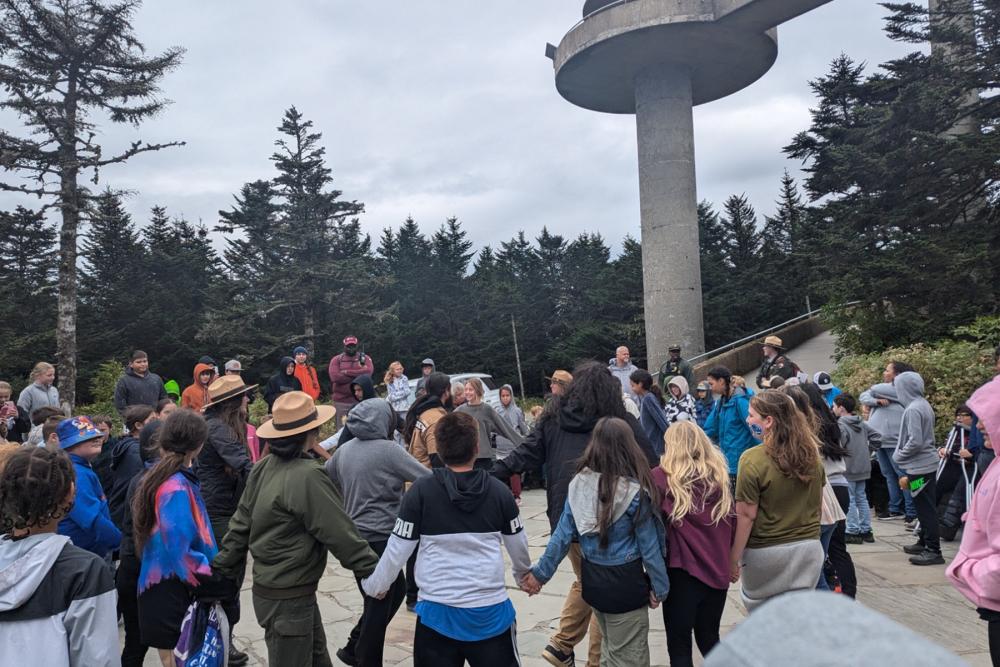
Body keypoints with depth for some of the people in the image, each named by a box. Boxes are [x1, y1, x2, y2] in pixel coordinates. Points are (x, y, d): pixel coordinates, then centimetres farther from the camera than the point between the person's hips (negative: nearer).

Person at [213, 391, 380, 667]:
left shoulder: (264, 468, -1)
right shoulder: (307, 476, -25)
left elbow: (241, 523, 7)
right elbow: (339, 532, -22)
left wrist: (223, 568, 16)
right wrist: (374, 570, -13)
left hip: (268, 586, 8)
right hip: (289, 598, -8)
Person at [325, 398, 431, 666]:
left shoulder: (344, 449, 5)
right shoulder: (388, 449, -16)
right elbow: (427, 479, -16)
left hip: (356, 534, 8)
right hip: (379, 537, -8)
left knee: (396, 589, 21)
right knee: (379, 604, 6)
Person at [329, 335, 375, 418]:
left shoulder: (365, 358, 8)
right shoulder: (336, 360, 6)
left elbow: (368, 372, -12)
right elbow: (335, 377, -11)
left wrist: (347, 372, -9)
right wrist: (359, 375, -8)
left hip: (361, 400, 0)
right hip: (341, 401, 0)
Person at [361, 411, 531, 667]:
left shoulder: (421, 491, -11)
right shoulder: (499, 491, -6)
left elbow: (398, 549, -6)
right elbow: (519, 545, 7)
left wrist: (375, 585, 13)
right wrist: (523, 573, 29)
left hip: (437, 612, -1)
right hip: (491, 610, 1)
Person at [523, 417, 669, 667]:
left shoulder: (579, 483, -6)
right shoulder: (634, 490, -18)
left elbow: (563, 534, -3)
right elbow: (649, 545, -10)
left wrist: (540, 573, 7)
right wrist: (660, 586, 2)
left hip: (591, 579, 5)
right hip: (625, 582, -5)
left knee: (609, 646, 26)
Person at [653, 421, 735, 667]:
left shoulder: (661, 476, -10)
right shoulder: (718, 475, 2)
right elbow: (731, 521, 8)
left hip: (682, 570, -5)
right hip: (717, 569, 5)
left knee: (679, 645, 10)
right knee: (709, 638, 23)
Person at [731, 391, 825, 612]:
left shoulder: (752, 459, -17)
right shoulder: (811, 453, 1)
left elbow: (746, 515, -16)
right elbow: (818, 499, 12)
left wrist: (734, 558, -8)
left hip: (766, 553, -5)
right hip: (809, 547, 5)